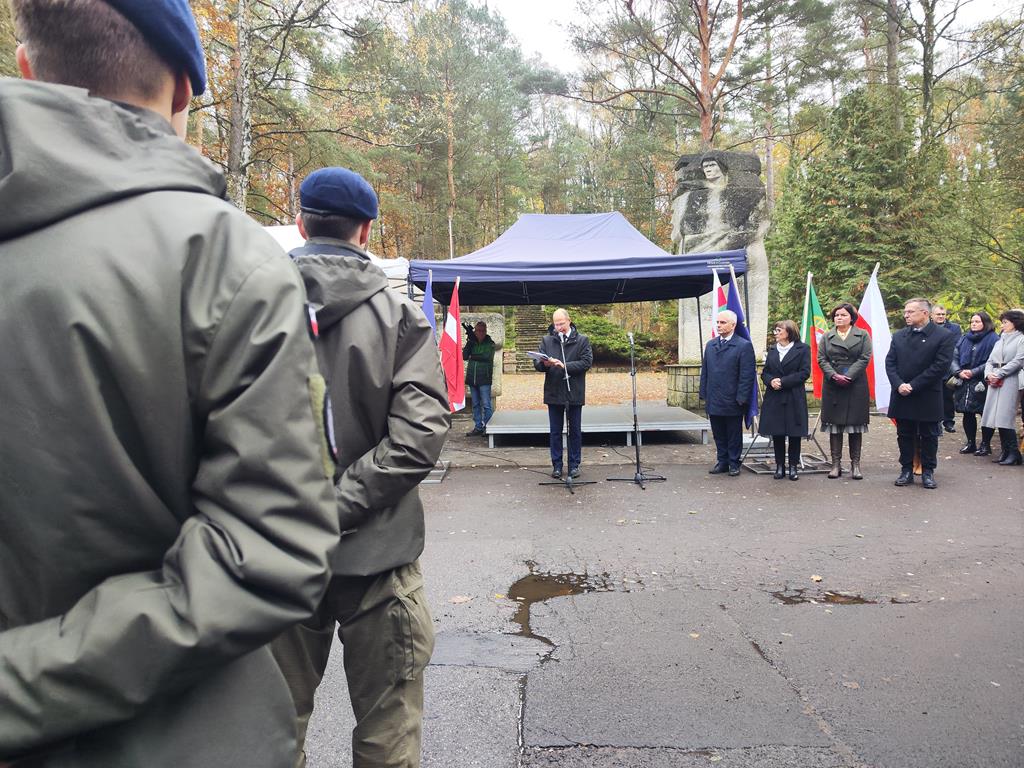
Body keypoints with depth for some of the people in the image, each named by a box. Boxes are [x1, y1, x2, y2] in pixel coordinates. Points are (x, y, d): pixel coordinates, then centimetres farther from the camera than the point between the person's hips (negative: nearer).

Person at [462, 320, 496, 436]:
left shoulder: (490, 343, -1)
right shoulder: (472, 342, 8)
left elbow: (487, 357, -15)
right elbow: (464, 356, -2)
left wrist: (473, 357, -6)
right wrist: (469, 342, -11)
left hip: (484, 379, -4)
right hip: (472, 378, 4)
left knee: (486, 405, -7)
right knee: (475, 405, 10)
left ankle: (488, 427, -2)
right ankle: (478, 427, 17)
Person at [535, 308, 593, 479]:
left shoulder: (582, 340, 0)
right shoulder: (546, 340, 6)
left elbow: (587, 362, -9)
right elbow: (537, 364, 2)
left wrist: (565, 365, -18)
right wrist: (545, 363, -21)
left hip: (574, 394, -1)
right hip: (553, 393, 2)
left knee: (575, 431, 7)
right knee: (555, 431, 7)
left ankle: (574, 465, 17)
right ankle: (556, 465, 15)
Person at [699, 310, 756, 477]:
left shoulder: (744, 346, -7)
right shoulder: (710, 345, 12)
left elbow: (747, 375, -10)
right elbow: (705, 371, 14)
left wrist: (741, 399, -14)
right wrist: (704, 393, 8)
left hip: (732, 402, -5)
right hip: (713, 401, 5)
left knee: (734, 436, 7)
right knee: (718, 435, 12)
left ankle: (734, 463, 18)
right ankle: (722, 461, 23)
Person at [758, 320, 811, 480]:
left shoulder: (802, 349, -1)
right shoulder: (772, 351, 14)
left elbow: (804, 373, -8)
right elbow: (764, 372, 12)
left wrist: (783, 381, -14)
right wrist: (771, 381, -11)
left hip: (794, 399, -4)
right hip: (774, 399, 4)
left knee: (794, 434, 2)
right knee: (777, 434, 5)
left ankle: (794, 466, 11)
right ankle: (779, 466, 13)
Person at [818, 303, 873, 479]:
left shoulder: (863, 335, 7)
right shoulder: (827, 337, 12)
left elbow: (864, 358, -3)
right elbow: (821, 359, 4)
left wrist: (848, 376, -14)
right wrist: (834, 375, -12)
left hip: (856, 385, -1)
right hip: (833, 385, 2)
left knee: (855, 425, 2)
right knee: (834, 425, 2)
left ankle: (855, 464, 8)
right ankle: (836, 464, 6)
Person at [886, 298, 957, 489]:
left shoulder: (944, 336, -6)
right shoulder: (899, 336, 9)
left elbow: (941, 366, -13)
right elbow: (890, 363, 4)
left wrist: (913, 386, -16)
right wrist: (899, 385, -12)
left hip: (928, 398, -4)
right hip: (902, 396, 4)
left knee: (929, 436, 7)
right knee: (904, 436, 9)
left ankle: (928, 471, 18)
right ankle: (906, 470, 18)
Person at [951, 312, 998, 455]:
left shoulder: (992, 339, -6)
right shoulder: (964, 338, 12)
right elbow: (955, 357, 10)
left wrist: (973, 372, -16)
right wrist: (959, 372, -6)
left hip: (982, 384, -5)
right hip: (964, 384, 5)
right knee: (967, 414, 9)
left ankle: (986, 444, 13)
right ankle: (970, 443, 19)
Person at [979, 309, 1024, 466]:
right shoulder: (999, 341, 22)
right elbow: (990, 361, 17)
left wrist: (999, 374, -13)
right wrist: (989, 374, -3)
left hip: (1010, 382, -7)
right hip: (995, 383, 7)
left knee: (1005, 418, -13)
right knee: (996, 417, 2)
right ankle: (1005, 451, 9)